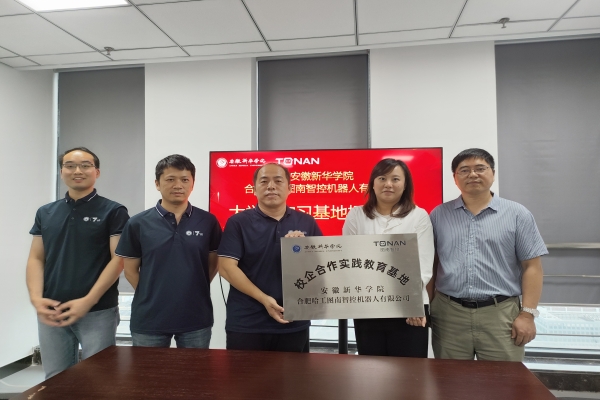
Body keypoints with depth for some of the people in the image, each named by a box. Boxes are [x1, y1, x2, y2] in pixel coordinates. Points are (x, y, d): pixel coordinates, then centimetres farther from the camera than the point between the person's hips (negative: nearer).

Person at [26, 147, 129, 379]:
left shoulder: (113, 211, -4)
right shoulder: (45, 213, 11)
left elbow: (118, 260, -10)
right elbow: (36, 259, 9)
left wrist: (88, 301, -17)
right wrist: (36, 298, -7)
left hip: (98, 312, -4)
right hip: (51, 312, 4)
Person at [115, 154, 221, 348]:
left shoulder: (208, 222, -2)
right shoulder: (138, 223, -3)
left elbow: (213, 264, 6)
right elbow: (130, 270, 4)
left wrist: (193, 291, 0)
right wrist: (153, 296, -1)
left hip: (197, 318, 1)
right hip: (149, 319, 0)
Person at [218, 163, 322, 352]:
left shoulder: (307, 222, 5)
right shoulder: (238, 222, -2)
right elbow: (226, 267, -9)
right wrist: (264, 299, -16)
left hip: (294, 324, 3)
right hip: (246, 324, -2)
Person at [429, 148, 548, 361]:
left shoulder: (517, 214, 2)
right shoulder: (438, 215, 5)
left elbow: (532, 267, 1)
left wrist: (527, 314, -5)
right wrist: (425, 308, 3)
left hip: (500, 314, -1)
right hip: (448, 314, 2)